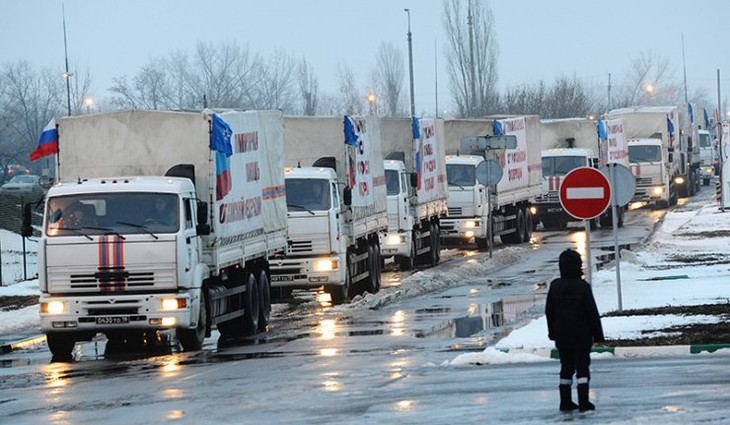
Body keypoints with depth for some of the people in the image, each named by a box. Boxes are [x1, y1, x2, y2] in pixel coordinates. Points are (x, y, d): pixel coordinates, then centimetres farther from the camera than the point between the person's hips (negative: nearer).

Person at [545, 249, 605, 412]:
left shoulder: (555, 286, 0)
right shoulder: (583, 287, -13)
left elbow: (549, 311, 8)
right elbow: (593, 312, -10)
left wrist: (552, 332, 18)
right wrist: (598, 334, -3)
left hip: (561, 335, 4)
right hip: (582, 335, -4)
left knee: (566, 367, 13)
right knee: (582, 367, 0)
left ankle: (565, 402, 14)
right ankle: (583, 402, -7)